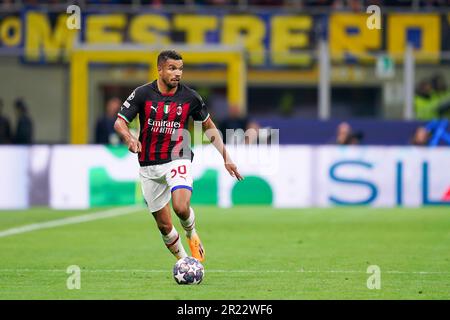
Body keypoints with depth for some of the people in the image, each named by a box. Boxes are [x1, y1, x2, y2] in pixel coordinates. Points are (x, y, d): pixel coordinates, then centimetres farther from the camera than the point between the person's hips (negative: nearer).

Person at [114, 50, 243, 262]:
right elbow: (119, 122, -7)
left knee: (181, 208, -28)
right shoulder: (142, 94, -6)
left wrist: (225, 157, 7)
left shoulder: (190, 97, -3)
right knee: (164, 226, 3)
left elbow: (209, 126, 11)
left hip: (178, 160, -1)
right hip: (150, 166, 1)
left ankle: (191, 233, 6)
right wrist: (129, 138, -30)